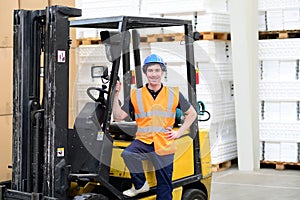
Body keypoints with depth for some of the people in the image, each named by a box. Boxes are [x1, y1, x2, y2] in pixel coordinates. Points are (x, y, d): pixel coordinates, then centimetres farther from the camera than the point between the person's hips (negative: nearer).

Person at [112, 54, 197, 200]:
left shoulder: (174, 94, 4)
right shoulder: (136, 95, 4)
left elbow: (192, 114, 13)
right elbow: (118, 117, 2)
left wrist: (179, 132, 3)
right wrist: (116, 96, -9)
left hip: (165, 145, 0)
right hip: (143, 141, 0)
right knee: (128, 154, -33)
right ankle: (140, 185, -11)